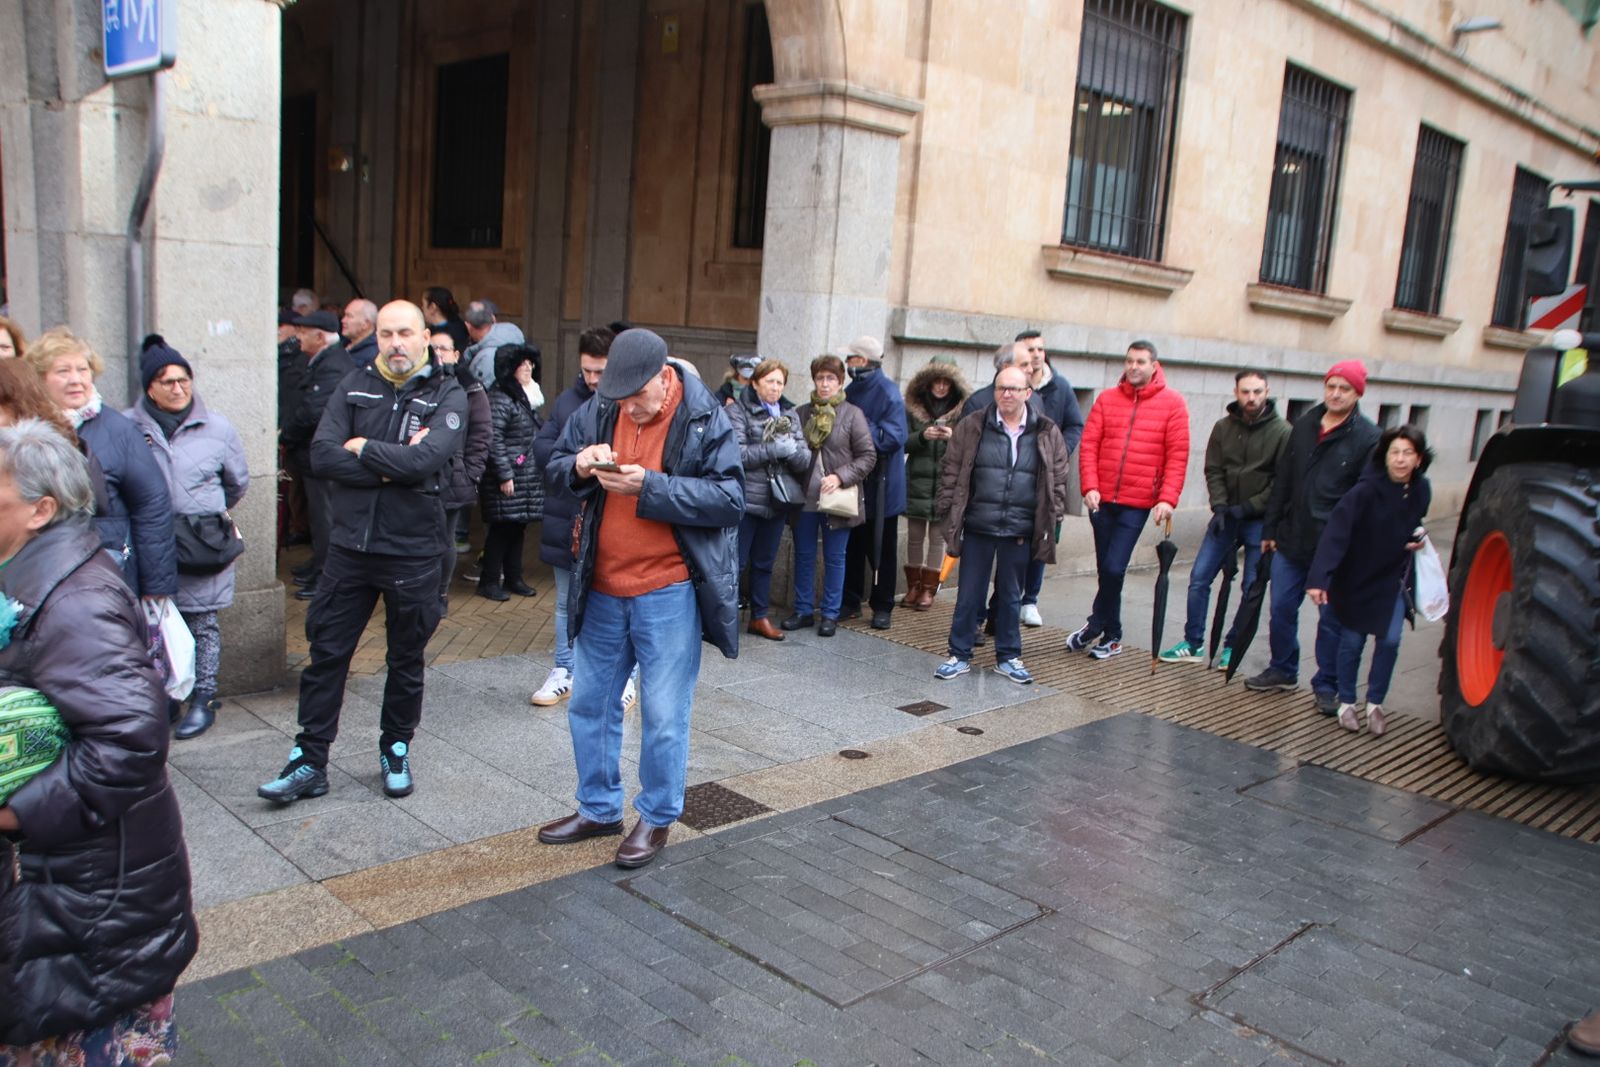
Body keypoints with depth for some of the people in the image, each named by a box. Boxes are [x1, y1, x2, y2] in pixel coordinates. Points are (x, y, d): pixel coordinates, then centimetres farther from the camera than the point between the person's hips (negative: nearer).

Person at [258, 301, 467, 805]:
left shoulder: (447, 394, -5)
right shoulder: (355, 385, 4)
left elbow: (424, 460, -23)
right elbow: (322, 456, -9)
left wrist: (361, 448, -10)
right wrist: (392, 466, -17)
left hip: (413, 551, -2)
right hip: (350, 545, 3)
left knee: (406, 660, 12)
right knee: (326, 654, 7)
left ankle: (396, 751, 30)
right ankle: (309, 761, 18)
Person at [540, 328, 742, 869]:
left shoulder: (705, 419, -11)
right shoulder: (600, 409, 3)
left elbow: (729, 500, -17)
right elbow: (557, 462, 13)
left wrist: (648, 487, -24)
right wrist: (581, 464, -12)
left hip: (668, 591, -6)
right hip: (602, 588, 6)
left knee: (664, 714, 3)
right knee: (589, 703, 16)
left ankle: (658, 817, 24)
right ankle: (598, 808, 35)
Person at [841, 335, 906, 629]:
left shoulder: (888, 392, -13)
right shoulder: (851, 391, 6)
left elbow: (893, 437, -21)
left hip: (881, 486, -6)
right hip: (853, 483, 6)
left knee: (882, 547, 6)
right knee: (852, 544, 12)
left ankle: (882, 606, 16)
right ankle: (850, 601, 24)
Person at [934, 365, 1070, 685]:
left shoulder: (1047, 433, 4)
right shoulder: (971, 427, 1)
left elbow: (1058, 480, 8)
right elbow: (951, 472, 3)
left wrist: (1052, 519, 2)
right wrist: (949, 513, -1)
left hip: (1020, 532, 1)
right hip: (978, 528, -1)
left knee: (1011, 596, 12)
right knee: (969, 595, 6)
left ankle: (1008, 657, 25)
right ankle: (959, 655, 18)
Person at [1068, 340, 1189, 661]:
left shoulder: (1172, 403, 0)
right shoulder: (1107, 399, 6)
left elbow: (1177, 456, -4)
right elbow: (1089, 445, 2)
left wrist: (1168, 499, -13)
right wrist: (1090, 487, -10)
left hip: (1137, 504, -3)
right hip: (1102, 499, 3)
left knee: (1114, 569, -11)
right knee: (1106, 570, 10)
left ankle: (1095, 627, 10)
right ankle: (1112, 637, 24)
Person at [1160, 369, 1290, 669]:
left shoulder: (1282, 432, -7)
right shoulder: (1223, 427, 4)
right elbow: (1213, 471, 4)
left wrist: (1248, 507, -14)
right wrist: (1220, 506, -10)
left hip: (1260, 521, -3)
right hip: (1226, 517, 4)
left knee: (1252, 588, 2)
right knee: (1199, 578, 0)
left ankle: (1232, 646, 17)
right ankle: (1193, 644, 10)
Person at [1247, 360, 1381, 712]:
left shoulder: (1368, 438, -6)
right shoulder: (1303, 426, 9)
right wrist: (1270, 527, 11)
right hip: (1291, 541, 5)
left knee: (1331, 618, 5)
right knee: (1281, 609, 11)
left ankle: (1326, 686, 18)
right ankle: (1283, 671, 29)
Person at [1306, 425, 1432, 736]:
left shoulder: (1420, 491, -5)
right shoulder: (1366, 491, -23)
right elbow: (1335, 533, -32)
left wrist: (1418, 539, -6)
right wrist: (1318, 578, -41)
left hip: (1392, 580, 4)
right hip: (1356, 579, -4)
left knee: (1389, 640, -2)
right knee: (1352, 642, 5)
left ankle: (1375, 704, 17)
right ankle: (1346, 703, 23)